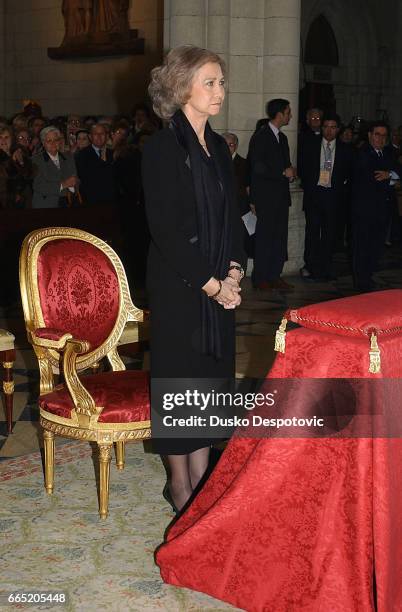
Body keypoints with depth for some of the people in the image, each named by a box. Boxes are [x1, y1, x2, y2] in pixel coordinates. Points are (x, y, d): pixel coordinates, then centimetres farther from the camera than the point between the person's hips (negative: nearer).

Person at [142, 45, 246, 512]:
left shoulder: (218, 147, 10)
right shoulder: (162, 148, -13)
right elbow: (165, 230, -18)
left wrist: (233, 272, -1)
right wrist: (211, 284, -15)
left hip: (218, 286, 7)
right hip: (178, 285, -7)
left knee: (213, 371, 12)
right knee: (179, 373, 4)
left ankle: (200, 475, 26)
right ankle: (179, 483, 19)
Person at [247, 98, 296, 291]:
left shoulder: (282, 138, 18)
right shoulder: (260, 136, -8)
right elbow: (257, 167, -16)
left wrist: (290, 172, 4)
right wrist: (283, 172, -13)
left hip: (281, 195, 8)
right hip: (266, 197, -8)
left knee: (280, 237, 6)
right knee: (265, 236, -5)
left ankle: (275, 276, 11)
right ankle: (260, 278, 1)